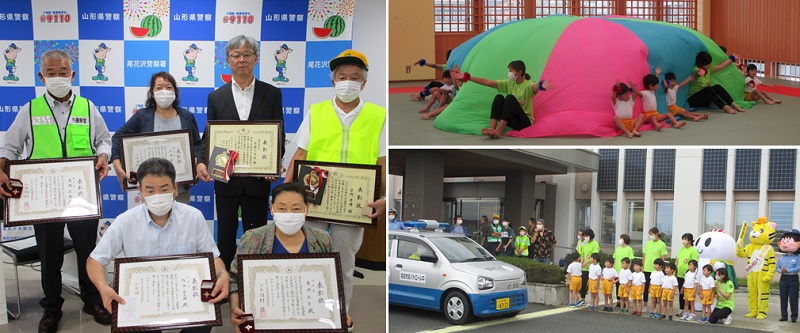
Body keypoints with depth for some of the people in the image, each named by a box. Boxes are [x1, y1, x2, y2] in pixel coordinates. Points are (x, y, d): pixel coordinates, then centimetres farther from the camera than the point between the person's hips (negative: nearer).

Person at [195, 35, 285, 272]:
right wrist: (202, 162, -15)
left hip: (258, 179, -1)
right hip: (225, 178, 1)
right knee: (226, 234, 9)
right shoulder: (216, 97, 5)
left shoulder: (271, 94, 2)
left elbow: (279, 135, 1)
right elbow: (209, 137, 4)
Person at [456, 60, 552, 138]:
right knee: (499, 97, -17)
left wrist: (541, 86, -62)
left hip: (525, 121, -6)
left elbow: (536, 87, -37)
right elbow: (487, 82, 4)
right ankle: (491, 129, -34)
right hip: (510, 120, 6)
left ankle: (499, 131, -37)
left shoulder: (528, 85, -11)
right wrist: (468, 78, -1)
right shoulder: (509, 83, 7)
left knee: (510, 98, -28)